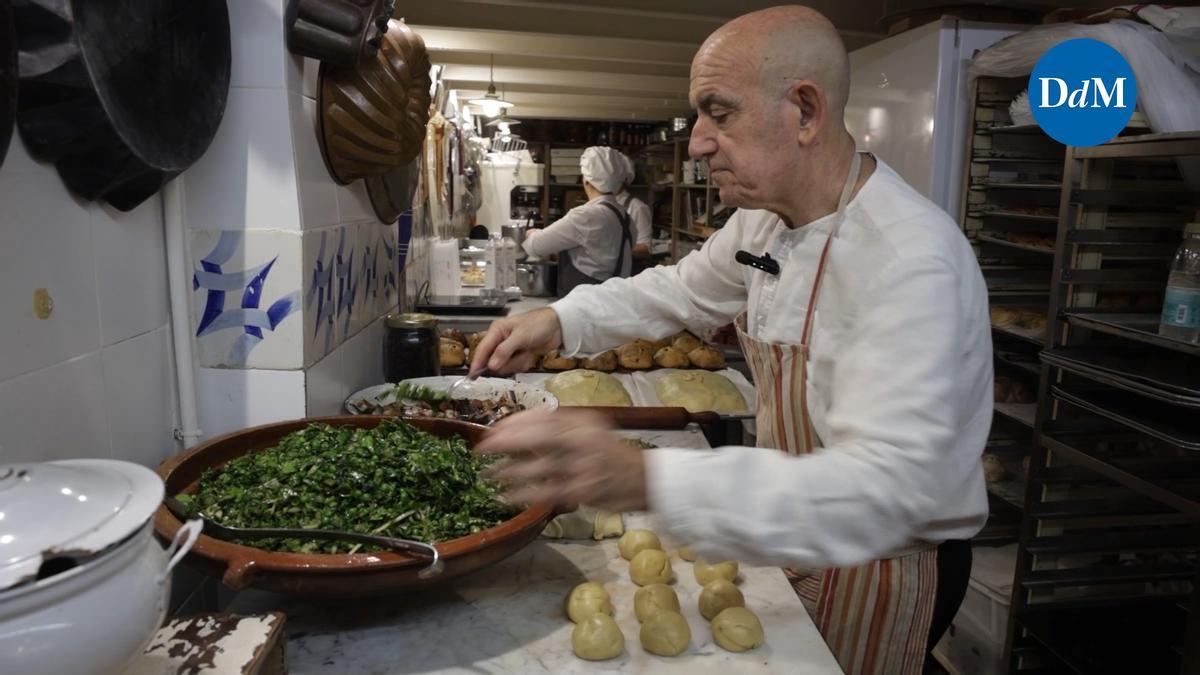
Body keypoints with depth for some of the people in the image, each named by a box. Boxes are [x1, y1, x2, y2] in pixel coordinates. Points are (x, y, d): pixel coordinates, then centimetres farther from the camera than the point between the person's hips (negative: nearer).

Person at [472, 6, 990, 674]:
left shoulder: (911, 261, -33)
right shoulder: (766, 217, -5)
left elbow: (883, 487, -41)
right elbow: (683, 289, 11)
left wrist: (646, 480, -53)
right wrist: (561, 320, -7)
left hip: (886, 563, -7)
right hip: (797, 540, 7)